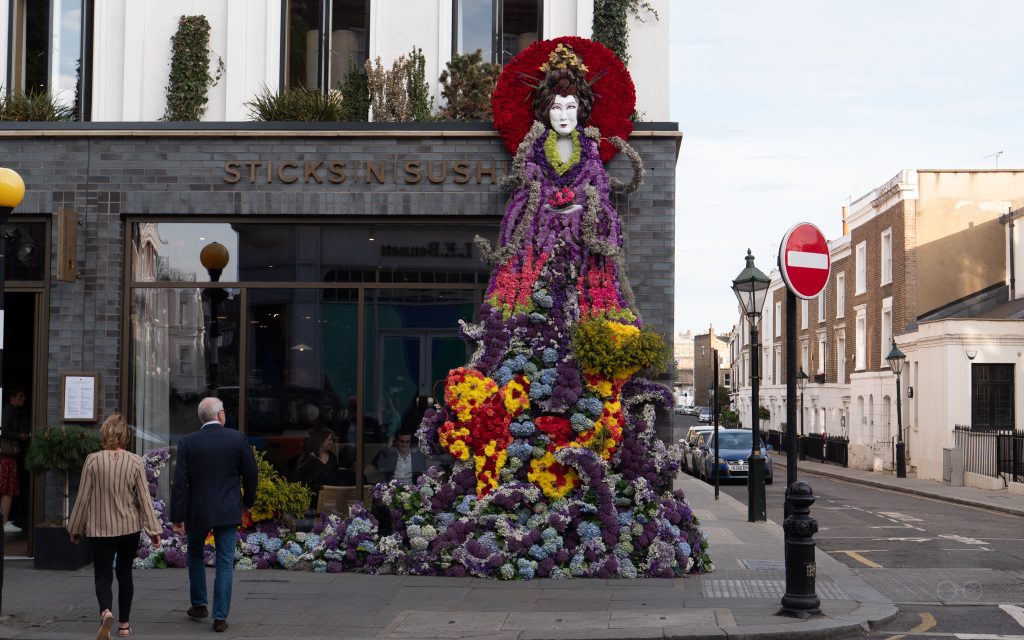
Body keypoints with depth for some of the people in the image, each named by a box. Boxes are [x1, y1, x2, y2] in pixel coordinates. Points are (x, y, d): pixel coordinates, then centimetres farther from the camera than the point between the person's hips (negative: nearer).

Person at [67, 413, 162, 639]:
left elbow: (83, 498, -5)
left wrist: (75, 528, 7)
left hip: (100, 529, -2)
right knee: (125, 573, 16)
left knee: (103, 576, 2)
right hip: (129, 527, 2)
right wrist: (153, 529, 2)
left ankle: (106, 612, -26)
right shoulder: (134, 462, -7)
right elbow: (144, 498, -4)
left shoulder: (93, 460, -10)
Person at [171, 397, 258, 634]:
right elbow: (250, 474, 0)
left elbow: (180, 482, -8)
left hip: (197, 510, 1)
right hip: (228, 511, 0)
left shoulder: (188, 442, -6)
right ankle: (220, 617, 1)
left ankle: (199, 605, 30)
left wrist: (177, 517, -4)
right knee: (225, 563, 4)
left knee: (195, 555, 23)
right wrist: (248, 501, 17)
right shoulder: (238, 438, -6)